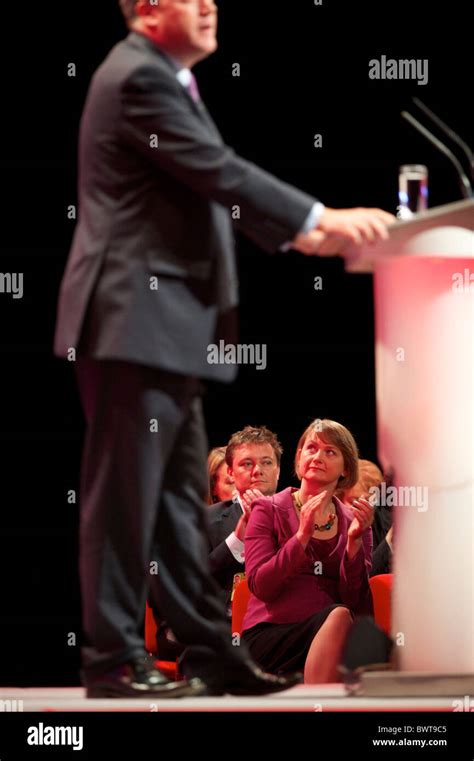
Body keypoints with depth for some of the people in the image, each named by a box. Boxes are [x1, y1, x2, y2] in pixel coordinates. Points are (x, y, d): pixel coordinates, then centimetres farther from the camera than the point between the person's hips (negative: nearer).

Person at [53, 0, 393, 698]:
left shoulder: (165, 78, 19)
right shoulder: (140, 78, -14)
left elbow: (212, 185, 22)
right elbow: (220, 172, -20)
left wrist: (295, 233, 15)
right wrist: (322, 219, -18)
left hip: (169, 326, 11)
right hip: (135, 319, -11)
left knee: (179, 498, 13)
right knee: (125, 495, -4)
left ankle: (211, 652, 19)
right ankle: (111, 660, 2)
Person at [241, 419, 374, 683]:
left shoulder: (353, 522, 15)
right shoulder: (269, 510, 9)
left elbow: (357, 603, 3)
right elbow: (260, 586, -6)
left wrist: (353, 542, -9)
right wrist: (302, 536, -15)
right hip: (269, 636, -3)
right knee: (338, 615, -33)